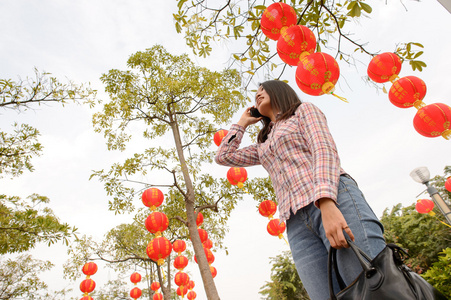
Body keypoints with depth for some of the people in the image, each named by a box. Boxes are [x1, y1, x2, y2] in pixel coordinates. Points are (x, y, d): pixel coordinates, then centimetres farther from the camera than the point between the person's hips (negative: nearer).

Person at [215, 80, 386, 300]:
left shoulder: (304, 110, 16)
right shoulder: (263, 147, 32)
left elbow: (325, 150, -2)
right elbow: (223, 156, 31)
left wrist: (326, 203, -20)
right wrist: (242, 122, 38)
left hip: (335, 200, -4)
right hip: (297, 226, 4)